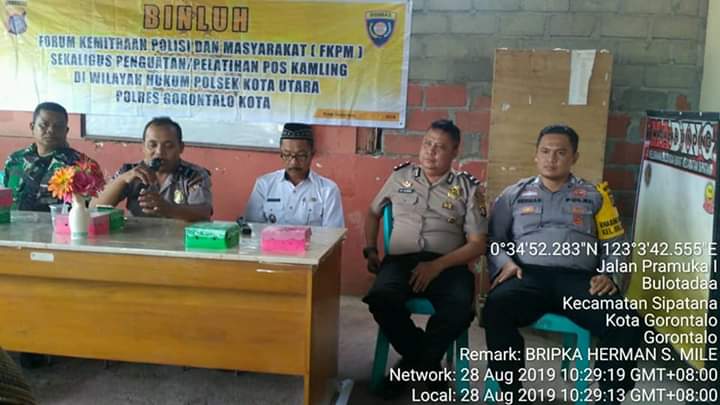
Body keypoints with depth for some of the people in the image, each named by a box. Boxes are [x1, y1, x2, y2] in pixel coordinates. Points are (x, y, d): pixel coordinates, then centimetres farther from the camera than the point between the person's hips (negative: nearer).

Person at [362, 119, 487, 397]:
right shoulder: (400, 176, 16)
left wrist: (437, 266, -13)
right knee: (381, 299, -33)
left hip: (447, 264, -1)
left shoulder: (468, 187, 8)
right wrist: (370, 250, 13)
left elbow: (477, 244, 2)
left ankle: (414, 363, -7)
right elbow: (373, 213, 30)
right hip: (401, 259, 2)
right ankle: (424, 362, -6)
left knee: (459, 307, -35)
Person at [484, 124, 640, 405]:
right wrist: (504, 263, -5)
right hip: (528, 275, 0)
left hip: (578, 278, 1)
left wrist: (607, 274, -1)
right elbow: (492, 239, 16)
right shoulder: (515, 194, 21)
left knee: (626, 324, -29)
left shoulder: (594, 196, 22)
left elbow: (613, 244, 19)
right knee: (496, 310, -35)